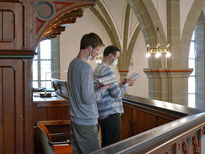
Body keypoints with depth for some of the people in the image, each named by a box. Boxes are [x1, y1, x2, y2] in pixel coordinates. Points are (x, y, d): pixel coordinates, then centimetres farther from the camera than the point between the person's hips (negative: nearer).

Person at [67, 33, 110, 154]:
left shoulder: (73, 63, 9)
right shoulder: (86, 68, -20)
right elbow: (87, 98, -23)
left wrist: (96, 86, 8)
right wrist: (103, 90, -9)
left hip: (75, 119, 9)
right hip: (87, 122, -9)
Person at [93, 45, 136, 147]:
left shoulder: (97, 69, 15)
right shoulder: (107, 70, -16)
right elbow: (117, 94, -18)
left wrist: (120, 84, 15)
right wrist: (127, 84, -3)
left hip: (102, 114, 10)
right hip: (111, 113, -10)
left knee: (105, 144, 17)